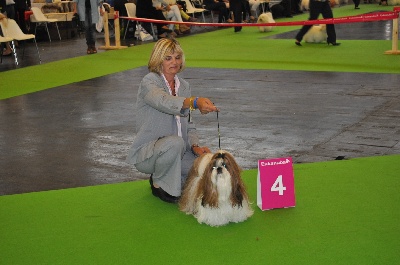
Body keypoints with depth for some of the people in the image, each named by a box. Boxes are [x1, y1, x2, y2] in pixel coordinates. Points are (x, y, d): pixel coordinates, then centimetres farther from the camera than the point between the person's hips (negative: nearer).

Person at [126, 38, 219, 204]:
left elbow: (188, 125, 13)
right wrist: (195, 102, -53)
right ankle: (159, 183, -8)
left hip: (178, 152, 6)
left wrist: (195, 146, -7)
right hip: (146, 153, -6)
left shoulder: (184, 86, 10)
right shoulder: (149, 82, -12)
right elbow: (164, 101, -36)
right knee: (175, 142, -37)